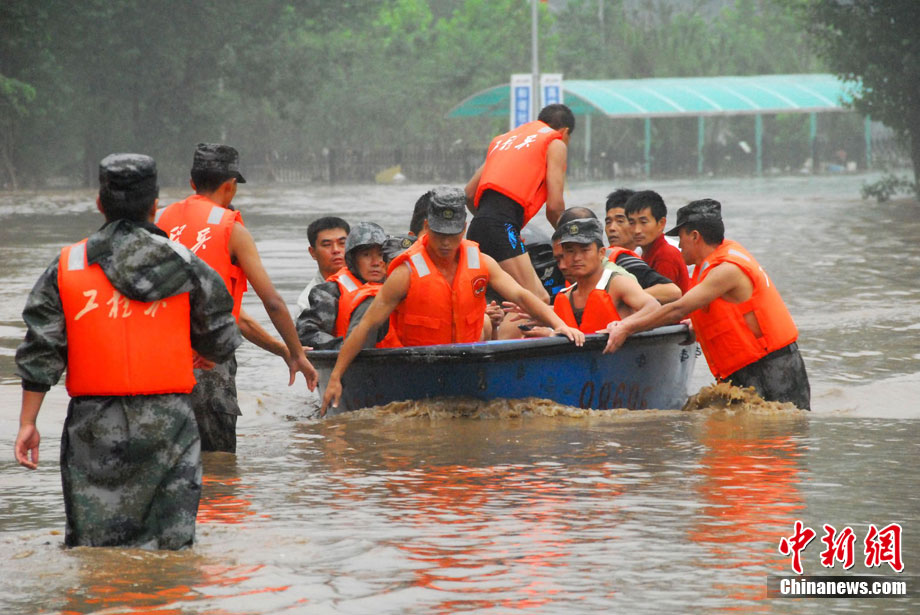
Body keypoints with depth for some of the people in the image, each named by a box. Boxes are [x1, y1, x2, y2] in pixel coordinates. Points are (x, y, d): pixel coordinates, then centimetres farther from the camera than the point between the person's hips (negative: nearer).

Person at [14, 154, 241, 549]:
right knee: (166, 548, 2)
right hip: (167, 424, 0)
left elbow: (40, 351, -1)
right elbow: (221, 342, 8)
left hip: (93, 424, 0)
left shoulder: (66, 267, 2)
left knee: (91, 548, 5)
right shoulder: (185, 266, 2)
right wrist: (195, 352, 31)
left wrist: (27, 422, 3)